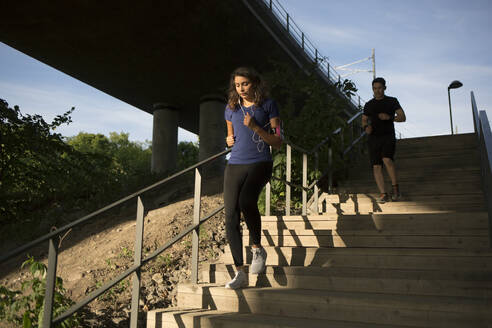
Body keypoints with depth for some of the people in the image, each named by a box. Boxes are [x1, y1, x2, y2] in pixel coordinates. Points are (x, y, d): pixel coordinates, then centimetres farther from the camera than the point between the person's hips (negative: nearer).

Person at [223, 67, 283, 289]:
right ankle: (240, 273, 3)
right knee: (231, 217, -6)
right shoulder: (231, 109, 16)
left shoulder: (268, 106, 4)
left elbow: (277, 142, 0)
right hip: (235, 165, 4)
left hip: (260, 164, -4)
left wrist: (255, 127, -12)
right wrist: (229, 140, 7)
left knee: (246, 201, -31)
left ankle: (257, 249, -5)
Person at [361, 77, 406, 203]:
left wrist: (389, 117, -14)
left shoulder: (392, 101, 10)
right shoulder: (368, 105, 15)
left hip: (388, 136, -2)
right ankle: (383, 194, -2)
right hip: (374, 137, 3)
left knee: (387, 159, -25)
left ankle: (395, 187, -8)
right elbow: (364, 121, 18)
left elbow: (403, 117, 4)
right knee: (376, 166, -7)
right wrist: (366, 128, -6)